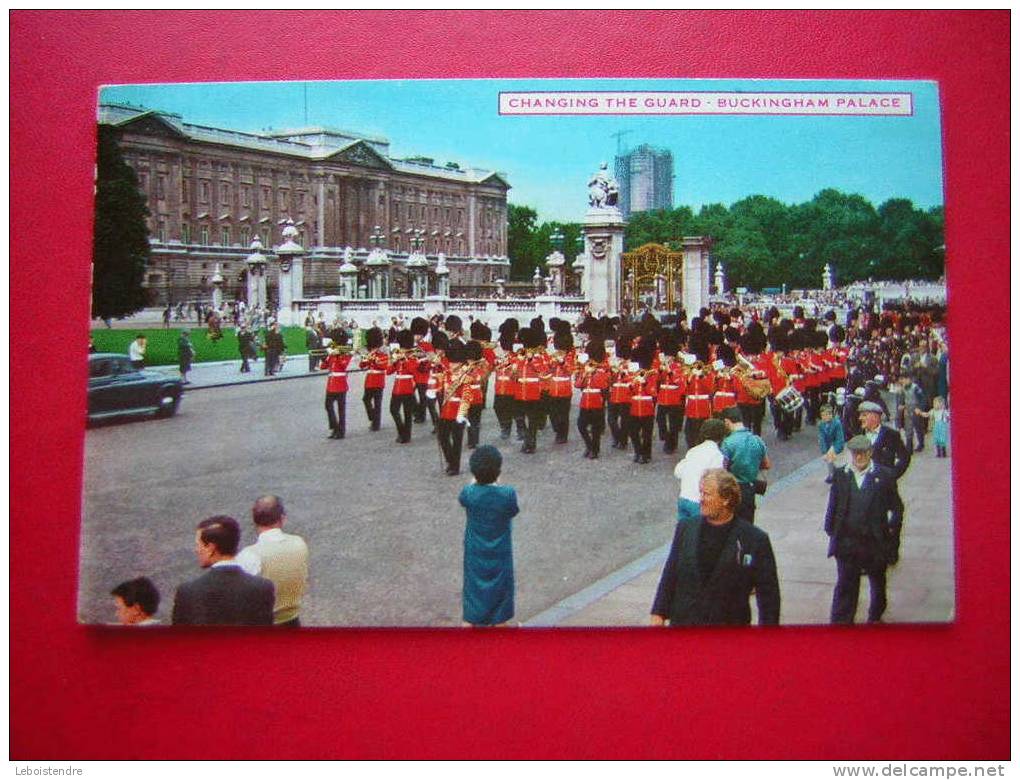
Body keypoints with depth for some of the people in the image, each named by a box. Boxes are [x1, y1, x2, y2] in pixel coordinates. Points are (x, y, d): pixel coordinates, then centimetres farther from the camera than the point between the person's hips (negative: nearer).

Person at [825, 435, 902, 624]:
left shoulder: (884, 476, -3)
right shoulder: (840, 476, 3)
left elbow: (893, 509, -1)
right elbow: (833, 507, 6)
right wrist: (831, 530, 2)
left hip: (875, 541, 0)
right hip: (847, 542, 0)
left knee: (877, 582, 20)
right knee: (845, 585, -4)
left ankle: (875, 617, 42)